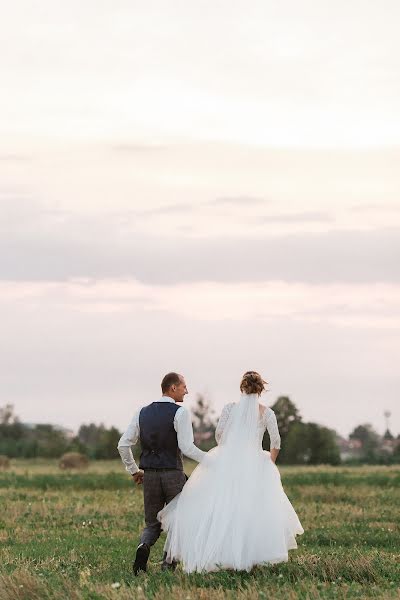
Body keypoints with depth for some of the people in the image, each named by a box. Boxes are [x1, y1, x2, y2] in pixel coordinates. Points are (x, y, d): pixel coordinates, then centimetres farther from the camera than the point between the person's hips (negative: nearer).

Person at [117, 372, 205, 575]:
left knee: (152, 525, 13)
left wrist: (134, 470, 19)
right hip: (173, 474, -4)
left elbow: (123, 445, 8)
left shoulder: (142, 413, 8)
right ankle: (169, 562, -4)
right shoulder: (180, 413, -8)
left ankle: (144, 545, -18)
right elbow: (187, 447, -17)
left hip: (149, 475, 4)